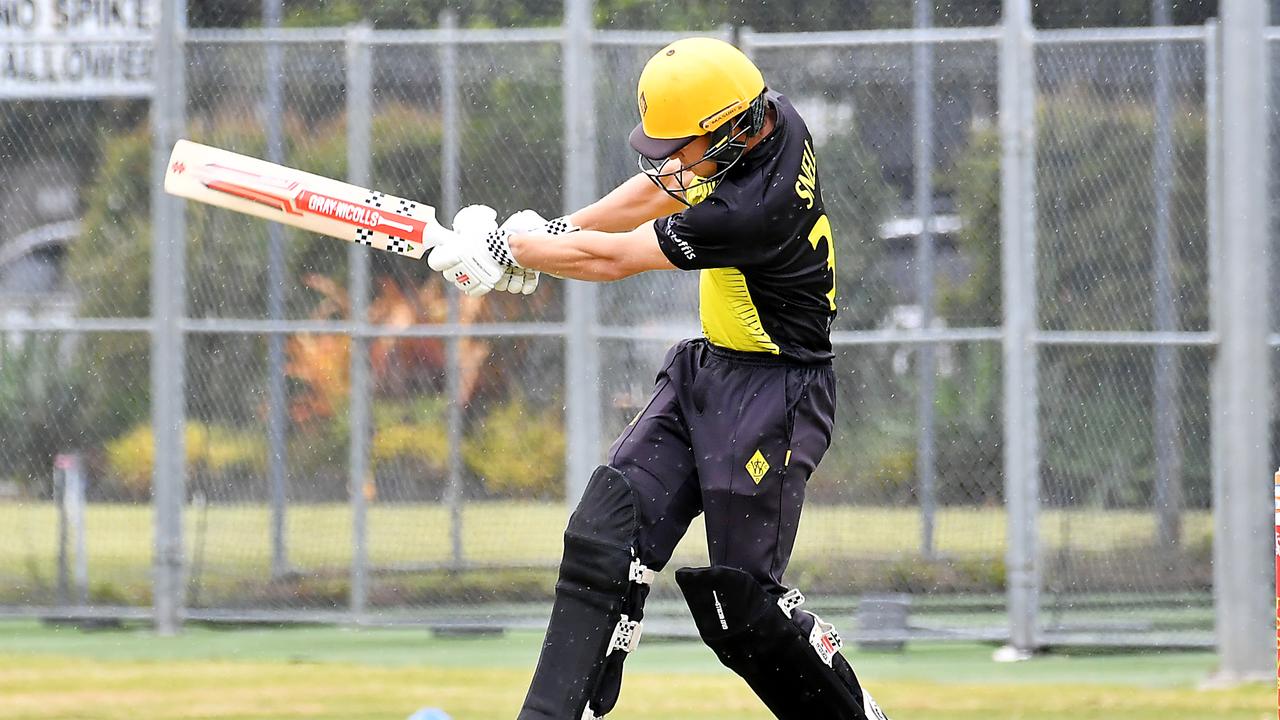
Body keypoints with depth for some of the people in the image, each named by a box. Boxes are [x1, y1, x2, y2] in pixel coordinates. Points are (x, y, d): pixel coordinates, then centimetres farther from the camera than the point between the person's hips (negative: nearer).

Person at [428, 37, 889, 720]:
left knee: (739, 601, -8)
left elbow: (611, 259, -21)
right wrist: (557, 230, 7)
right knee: (605, 537, -4)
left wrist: (505, 246, -10)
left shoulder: (757, 209, -30)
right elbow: (660, 189, 14)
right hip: (706, 367, 9)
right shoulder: (768, 117, -5)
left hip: (771, 394, -9)